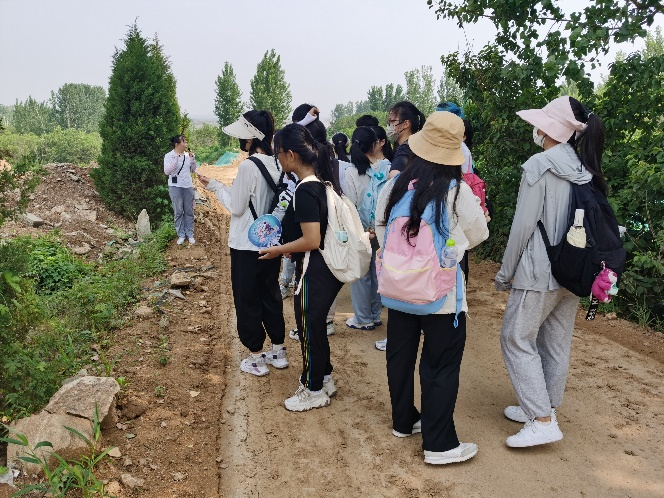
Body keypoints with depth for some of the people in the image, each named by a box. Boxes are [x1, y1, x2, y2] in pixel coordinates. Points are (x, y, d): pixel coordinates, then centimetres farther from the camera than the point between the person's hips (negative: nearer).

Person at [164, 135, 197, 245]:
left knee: (189, 211, 7)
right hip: (175, 187, -4)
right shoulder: (169, 156, -7)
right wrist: (176, 159, -23)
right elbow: (166, 171, -16)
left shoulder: (188, 155, 4)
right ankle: (181, 235, 12)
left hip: (188, 186, 4)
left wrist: (192, 159, -4)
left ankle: (190, 234, 16)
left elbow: (193, 170, 12)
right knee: (178, 212, 3)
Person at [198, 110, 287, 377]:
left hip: (247, 245, -7)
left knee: (247, 300, 8)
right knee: (271, 295, 19)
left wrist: (214, 186, -4)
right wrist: (224, 187, 14)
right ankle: (278, 351, 29)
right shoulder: (276, 164, 2)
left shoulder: (248, 166, -21)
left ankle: (256, 359, 18)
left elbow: (236, 207, -15)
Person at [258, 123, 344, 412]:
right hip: (329, 267, 9)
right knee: (316, 325, 22)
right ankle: (324, 378, 38)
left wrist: (278, 250, -13)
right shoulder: (322, 181, 6)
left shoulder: (305, 190, -23)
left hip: (314, 272, -9)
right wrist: (288, 245, 15)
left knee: (308, 328, 7)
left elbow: (311, 240, -26)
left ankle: (314, 391, 24)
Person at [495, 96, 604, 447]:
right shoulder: (584, 169, 8)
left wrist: (505, 273, -5)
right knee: (556, 342, 15)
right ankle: (544, 408, 28)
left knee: (517, 339, 1)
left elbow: (523, 225, -15)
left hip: (539, 272, -8)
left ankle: (542, 421, 0)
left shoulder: (539, 166, -15)